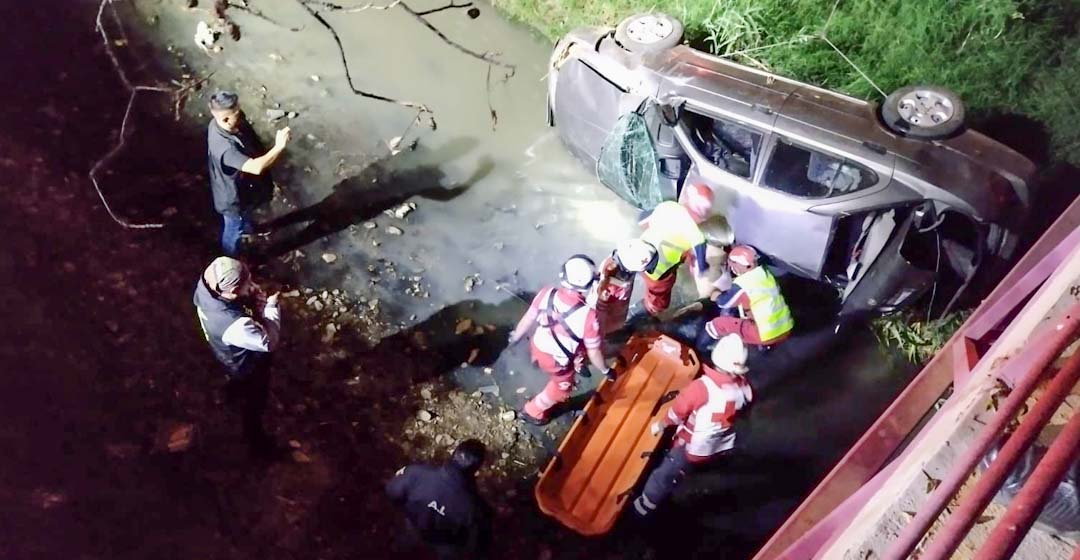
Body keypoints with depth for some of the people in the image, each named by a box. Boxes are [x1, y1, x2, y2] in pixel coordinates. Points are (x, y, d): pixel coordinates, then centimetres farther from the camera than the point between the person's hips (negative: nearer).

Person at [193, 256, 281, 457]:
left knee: (235, 386, 41)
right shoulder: (236, 326, -49)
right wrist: (271, 306, -23)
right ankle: (258, 445, 52)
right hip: (248, 369, -6)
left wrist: (253, 295, -26)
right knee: (252, 409, 24)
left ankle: (233, 401, 73)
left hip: (227, 357, 6)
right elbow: (269, 342, -32)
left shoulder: (204, 286, -29)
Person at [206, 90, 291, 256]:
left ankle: (246, 227, 72)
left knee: (246, 215, 39)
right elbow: (256, 167, -56)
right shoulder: (225, 147, -47)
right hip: (233, 196, -8)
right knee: (234, 230, 22)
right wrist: (279, 146, -52)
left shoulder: (219, 123, -18)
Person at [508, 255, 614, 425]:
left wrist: (515, 337, 13)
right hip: (557, 362, -4)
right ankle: (533, 412, 45)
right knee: (561, 388, 28)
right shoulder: (588, 315, -35)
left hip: (537, 349, 4)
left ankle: (576, 365, 59)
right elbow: (594, 352, -22)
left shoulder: (547, 293, -24)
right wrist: (606, 370, -1)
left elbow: (528, 318, -7)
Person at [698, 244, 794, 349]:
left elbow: (723, 302, -2)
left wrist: (717, 295, 20)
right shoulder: (766, 274, 8)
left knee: (718, 324, 6)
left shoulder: (742, 283, -16)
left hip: (767, 335, -8)